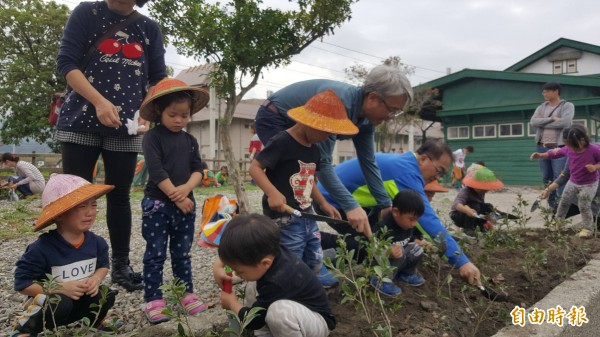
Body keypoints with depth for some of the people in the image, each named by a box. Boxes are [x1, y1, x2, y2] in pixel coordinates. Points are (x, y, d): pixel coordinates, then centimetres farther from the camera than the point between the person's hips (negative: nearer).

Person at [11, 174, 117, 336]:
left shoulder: (96, 242, -9)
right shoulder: (42, 248, -25)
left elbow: (103, 265, 7)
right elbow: (22, 283, -21)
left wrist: (96, 279, -17)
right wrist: (60, 288, -29)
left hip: (81, 299, 4)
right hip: (49, 302, -4)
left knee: (106, 296, -20)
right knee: (60, 304, -34)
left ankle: (95, 321, 13)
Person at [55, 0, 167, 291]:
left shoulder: (150, 29, 12)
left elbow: (158, 78, 9)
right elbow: (66, 62, -5)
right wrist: (99, 101, -19)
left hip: (126, 127, 2)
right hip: (82, 120, -2)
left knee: (119, 195, 7)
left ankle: (121, 265, 15)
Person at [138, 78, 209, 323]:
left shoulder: (190, 140, 9)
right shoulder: (153, 138, -7)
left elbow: (198, 170, 2)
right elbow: (157, 172, -16)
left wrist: (186, 188, -17)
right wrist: (176, 197, -16)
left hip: (185, 203, 5)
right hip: (157, 204, -5)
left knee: (182, 253, 14)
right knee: (155, 254, 2)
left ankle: (187, 293, 24)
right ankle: (153, 300, 10)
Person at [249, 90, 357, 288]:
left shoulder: (313, 150, 12)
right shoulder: (282, 142, -16)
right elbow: (255, 168, -18)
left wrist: (323, 204, 19)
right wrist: (272, 192, -31)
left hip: (307, 216, 9)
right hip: (284, 219, -9)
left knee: (316, 263, 19)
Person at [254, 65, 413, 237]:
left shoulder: (366, 119, -9)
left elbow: (368, 162, 0)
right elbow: (322, 161, -37)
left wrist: (386, 204, -2)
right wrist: (350, 205, -41)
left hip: (295, 127, 9)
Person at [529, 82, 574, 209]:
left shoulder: (567, 106, 1)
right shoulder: (541, 107, 13)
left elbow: (564, 122, -17)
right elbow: (533, 122, -3)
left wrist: (542, 123, -8)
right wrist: (551, 119, -14)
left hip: (559, 147, -5)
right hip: (542, 147, 5)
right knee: (547, 178, 8)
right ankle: (551, 204, 17)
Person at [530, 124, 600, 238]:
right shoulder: (568, 149, -13)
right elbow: (556, 152, 3)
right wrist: (540, 155, -3)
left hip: (589, 184, -6)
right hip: (572, 182, 6)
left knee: (584, 206, -8)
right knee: (564, 202, 14)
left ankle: (588, 229, 10)